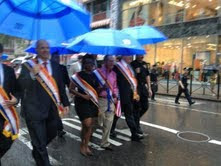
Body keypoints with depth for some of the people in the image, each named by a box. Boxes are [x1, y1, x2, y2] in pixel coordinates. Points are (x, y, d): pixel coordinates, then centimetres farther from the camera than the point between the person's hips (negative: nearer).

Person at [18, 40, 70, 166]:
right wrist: (33, 74, -34)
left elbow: (61, 86, 13)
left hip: (52, 109, 6)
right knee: (40, 142, 3)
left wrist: (65, 103, 12)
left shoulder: (55, 66, 8)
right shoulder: (28, 65, -6)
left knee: (52, 134, 23)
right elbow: (21, 85, -17)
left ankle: (37, 152, 51)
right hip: (35, 110, -5)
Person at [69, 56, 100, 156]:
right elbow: (71, 89, -8)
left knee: (90, 125, 9)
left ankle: (86, 146, 23)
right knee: (87, 124, -12)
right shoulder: (78, 75, -7)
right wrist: (83, 95, -19)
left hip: (93, 102, 6)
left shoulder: (94, 76, 8)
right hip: (82, 102, -5)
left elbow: (97, 89, 13)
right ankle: (82, 145, 11)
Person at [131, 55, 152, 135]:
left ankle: (136, 119, 32)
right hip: (136, 87, -6)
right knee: (137, 107, 1)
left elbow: (147, 76, 15)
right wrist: (136, 72, -26)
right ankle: (137, 126, 15)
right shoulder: (133, 64, -8)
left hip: (143, 87, 6)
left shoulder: (144, 64, 12)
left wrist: (149, 88, 12)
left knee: (145, 107, 9)